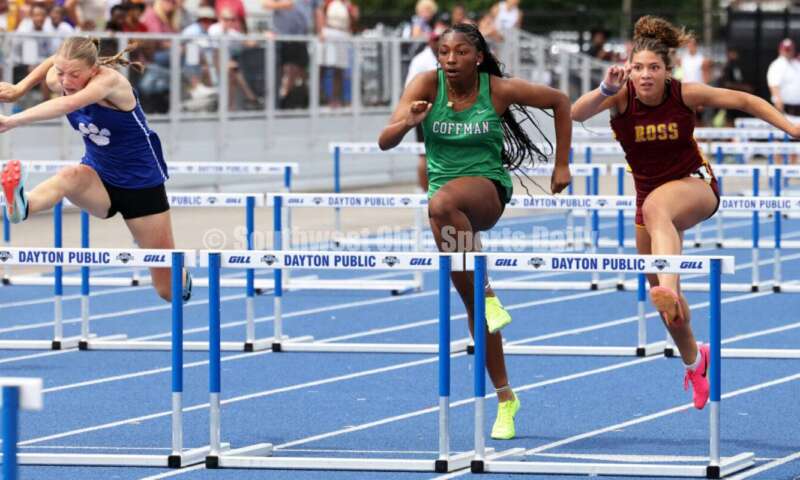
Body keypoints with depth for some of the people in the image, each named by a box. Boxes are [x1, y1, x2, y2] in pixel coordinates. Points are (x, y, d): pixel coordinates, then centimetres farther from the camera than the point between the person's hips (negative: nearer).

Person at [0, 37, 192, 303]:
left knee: (170, 291, 5)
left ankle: (183, 278, 43)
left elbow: (69, 104, -49)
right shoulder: (56, 80, -11)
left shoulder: (110, 81, -30)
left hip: (142, 183, -4)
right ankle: (22, 205, -69)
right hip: (100, 179, 4)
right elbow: (55, 61, 16)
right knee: (71, 176, -38)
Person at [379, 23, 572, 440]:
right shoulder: (427, 85, -6)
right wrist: (407, 123, -35)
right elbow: (384, 141, -13)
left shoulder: (499, 90, -9)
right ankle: (505, 398, 17)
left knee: (442, 203, -39)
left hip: (489, 190, -4)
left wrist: (562, 165, 5)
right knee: (474, 304, 5)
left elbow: (560, 102, 6)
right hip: (446, 195, 4)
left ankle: (486, 291, -28)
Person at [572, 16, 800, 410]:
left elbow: (745, 101, -4)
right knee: (661, 295, 13)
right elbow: (577, 114, -31)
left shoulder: (685, 95, -15)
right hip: (650, 196, 4)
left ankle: (669, 289, -62)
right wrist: (605, 90, -49)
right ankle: (693, 360, 40)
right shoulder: (622, 96, -14)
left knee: (655, 207, -41)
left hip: (695, 185, -4)